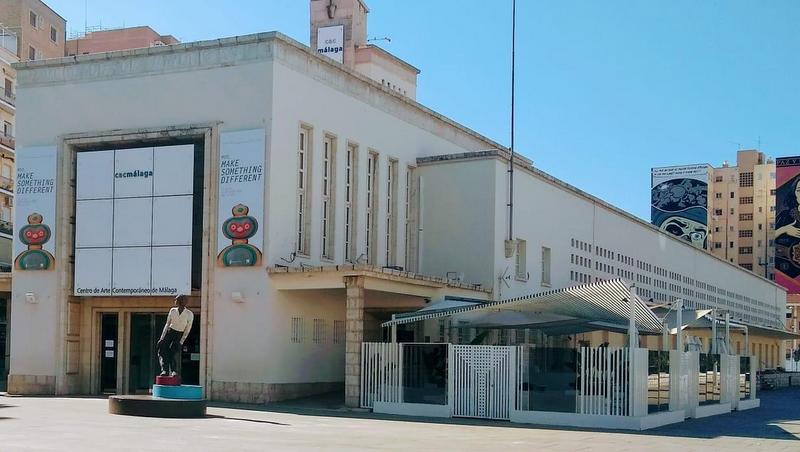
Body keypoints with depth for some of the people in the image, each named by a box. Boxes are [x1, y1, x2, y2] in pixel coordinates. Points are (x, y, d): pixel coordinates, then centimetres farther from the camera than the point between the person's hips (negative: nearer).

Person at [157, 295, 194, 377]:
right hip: (169, 332, 3)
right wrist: (162, 338, -1)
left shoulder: (189, 314, -14)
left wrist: (181, 342, -13)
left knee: (171, 354, -20)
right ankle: (164, 370, -19)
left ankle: (174, 371, -17)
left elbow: (187, 330, -9)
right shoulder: (172, 311, -4)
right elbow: (167, 324, 3)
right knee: (162, 351, -15)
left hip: (179, 335, -3)